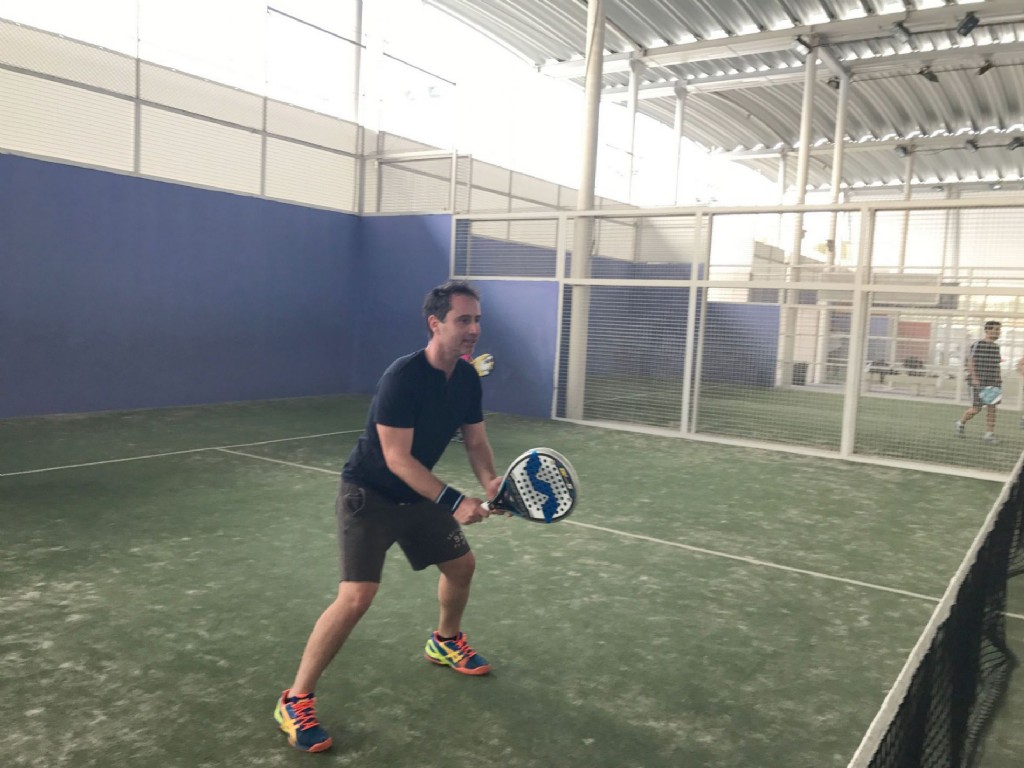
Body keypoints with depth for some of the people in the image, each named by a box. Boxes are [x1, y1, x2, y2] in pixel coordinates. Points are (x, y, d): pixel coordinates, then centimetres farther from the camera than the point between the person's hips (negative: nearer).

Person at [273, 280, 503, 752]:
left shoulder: (468, 378, -5)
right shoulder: (402, 377, -29)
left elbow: (475, 441, 3)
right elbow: (397, 457, -30)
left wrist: (490, 481, -18)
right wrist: (453, 502, -34)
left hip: (418, 496, 8)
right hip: (368, 495, -8)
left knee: (461, 563, 18)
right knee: (357, 596, -17)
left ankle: (445, 642, 47)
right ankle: (295, 701, -1)